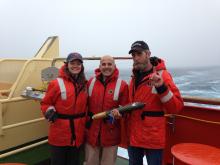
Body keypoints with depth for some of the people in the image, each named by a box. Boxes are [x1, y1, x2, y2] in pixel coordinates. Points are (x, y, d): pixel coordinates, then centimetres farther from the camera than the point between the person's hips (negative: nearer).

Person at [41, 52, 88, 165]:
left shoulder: (84, 84, 5)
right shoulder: (56, 83, -11)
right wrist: (49, 111, -24)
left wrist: (86, 120, 3)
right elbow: (45, 103, -4)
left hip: (78, 134, 5)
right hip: (59, 134, -4)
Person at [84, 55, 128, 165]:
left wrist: (119, 112, -23)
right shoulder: (91, 82, 4)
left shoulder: (122, 85, -6)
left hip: (111, 134, -2)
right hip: (91, 132, 3)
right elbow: (86, 104, 10)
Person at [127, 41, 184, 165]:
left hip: (153, 139, -6)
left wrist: (162, 88, -30)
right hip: (133, 137, 6)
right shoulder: (135, 77, 7)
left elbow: (177, 107, -18)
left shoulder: (161, 75, -12)